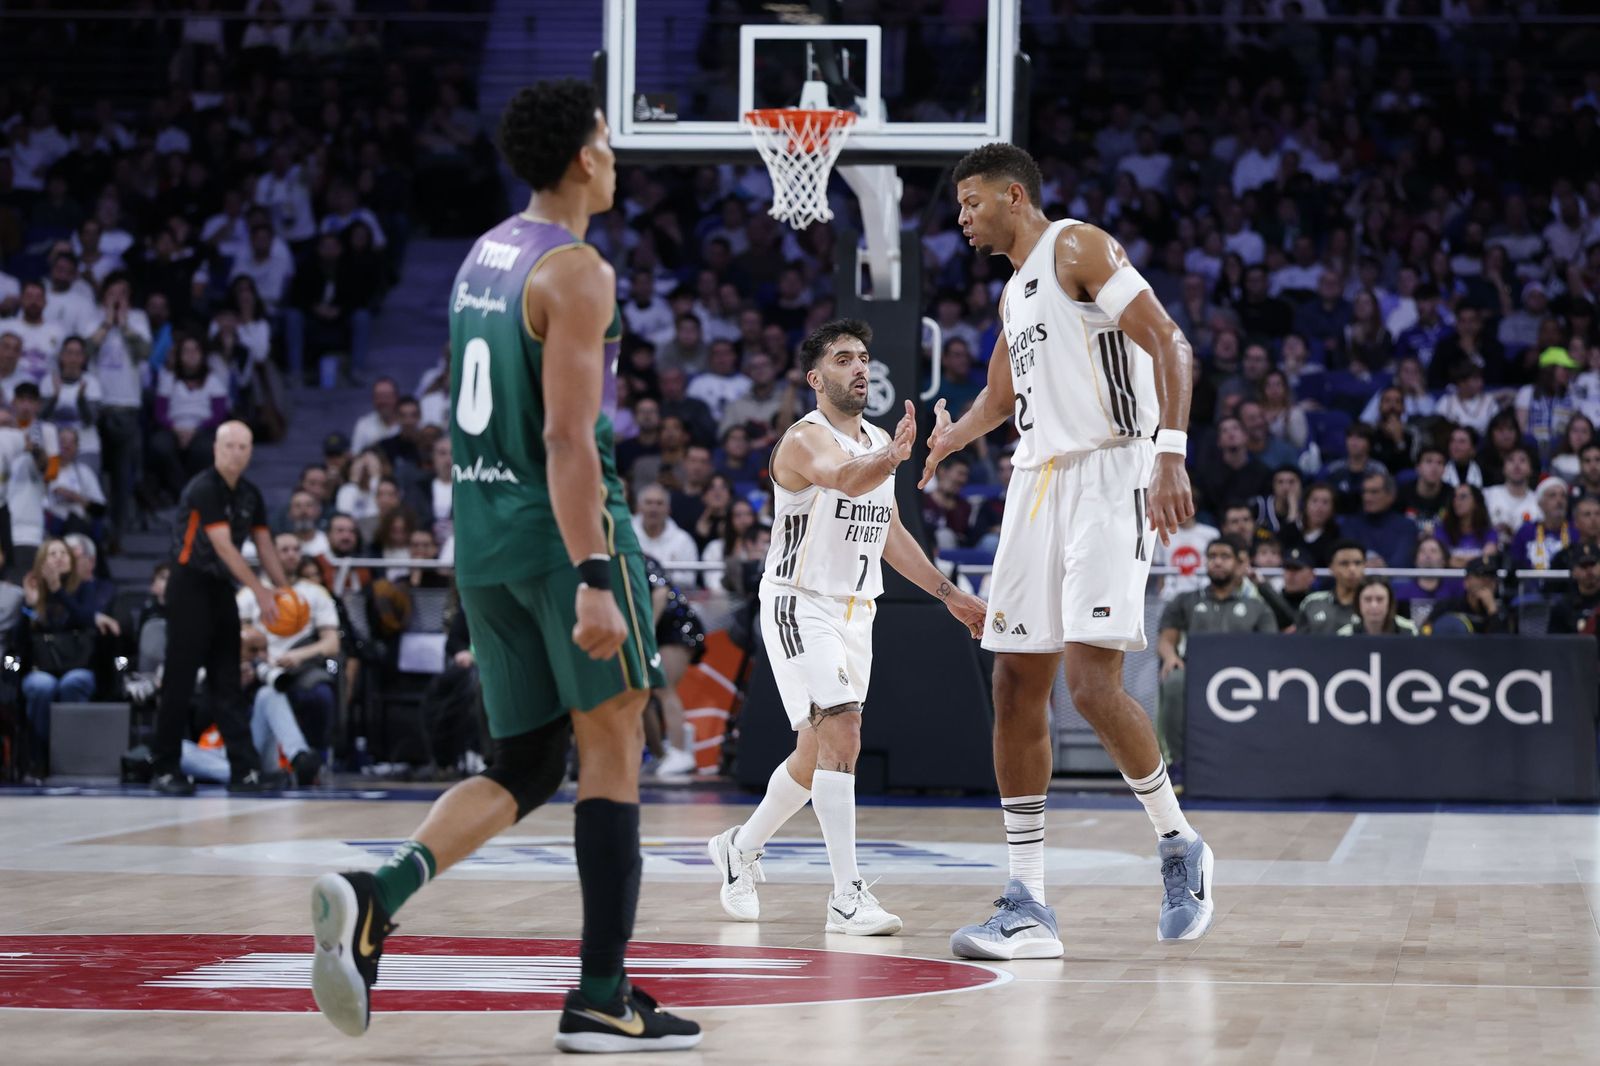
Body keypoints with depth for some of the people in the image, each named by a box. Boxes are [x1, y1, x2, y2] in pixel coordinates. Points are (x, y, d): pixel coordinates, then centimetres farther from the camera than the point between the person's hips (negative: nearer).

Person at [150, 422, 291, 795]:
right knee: (180, 681, -4)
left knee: (227, 683, 5)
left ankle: (245, 769, 2)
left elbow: (264, 544, 14)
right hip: (190, 586, -7)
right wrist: (260, 592, -23)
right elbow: (223, 546, -22)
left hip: (222, 588, 7)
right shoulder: (203, 489, -17)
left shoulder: (250, 494, 8)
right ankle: (166, 769, 2)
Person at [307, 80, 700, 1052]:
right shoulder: (576, 271, -12)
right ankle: (602, 998, 0)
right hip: (564, 530, -8)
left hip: (483, 533, 8)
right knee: (614, 750, 0)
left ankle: (376, 897, -11)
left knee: (525, 768, 11)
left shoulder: (482, 258, 16)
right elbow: (567, 437, -20)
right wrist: (594, 580, -24)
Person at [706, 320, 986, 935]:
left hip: (856, 611, 8)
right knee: (840, 736, -21)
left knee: (816, 755, 15)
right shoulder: (806, 440, -15)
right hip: (800, 606, -8)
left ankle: (740, 849, 38)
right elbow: (844, 479, -39)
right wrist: (893, 458, -60)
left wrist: (948, 594, 19)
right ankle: (847, 897, -23)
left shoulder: (878, 441, 10)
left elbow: (889, 533, 21)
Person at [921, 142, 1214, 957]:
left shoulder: (1079, 249, -6)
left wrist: (1170, 456, -27)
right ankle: (1027, 906, 4)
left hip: (1108, 476, -9)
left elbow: (1170, 347, -16)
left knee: (1091, 681, -19)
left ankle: (1179, 845, 2)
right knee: (1016, 685, 2)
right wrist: (950, 439, 27)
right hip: (1038, 482, 9)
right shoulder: (1015, 291, 21)